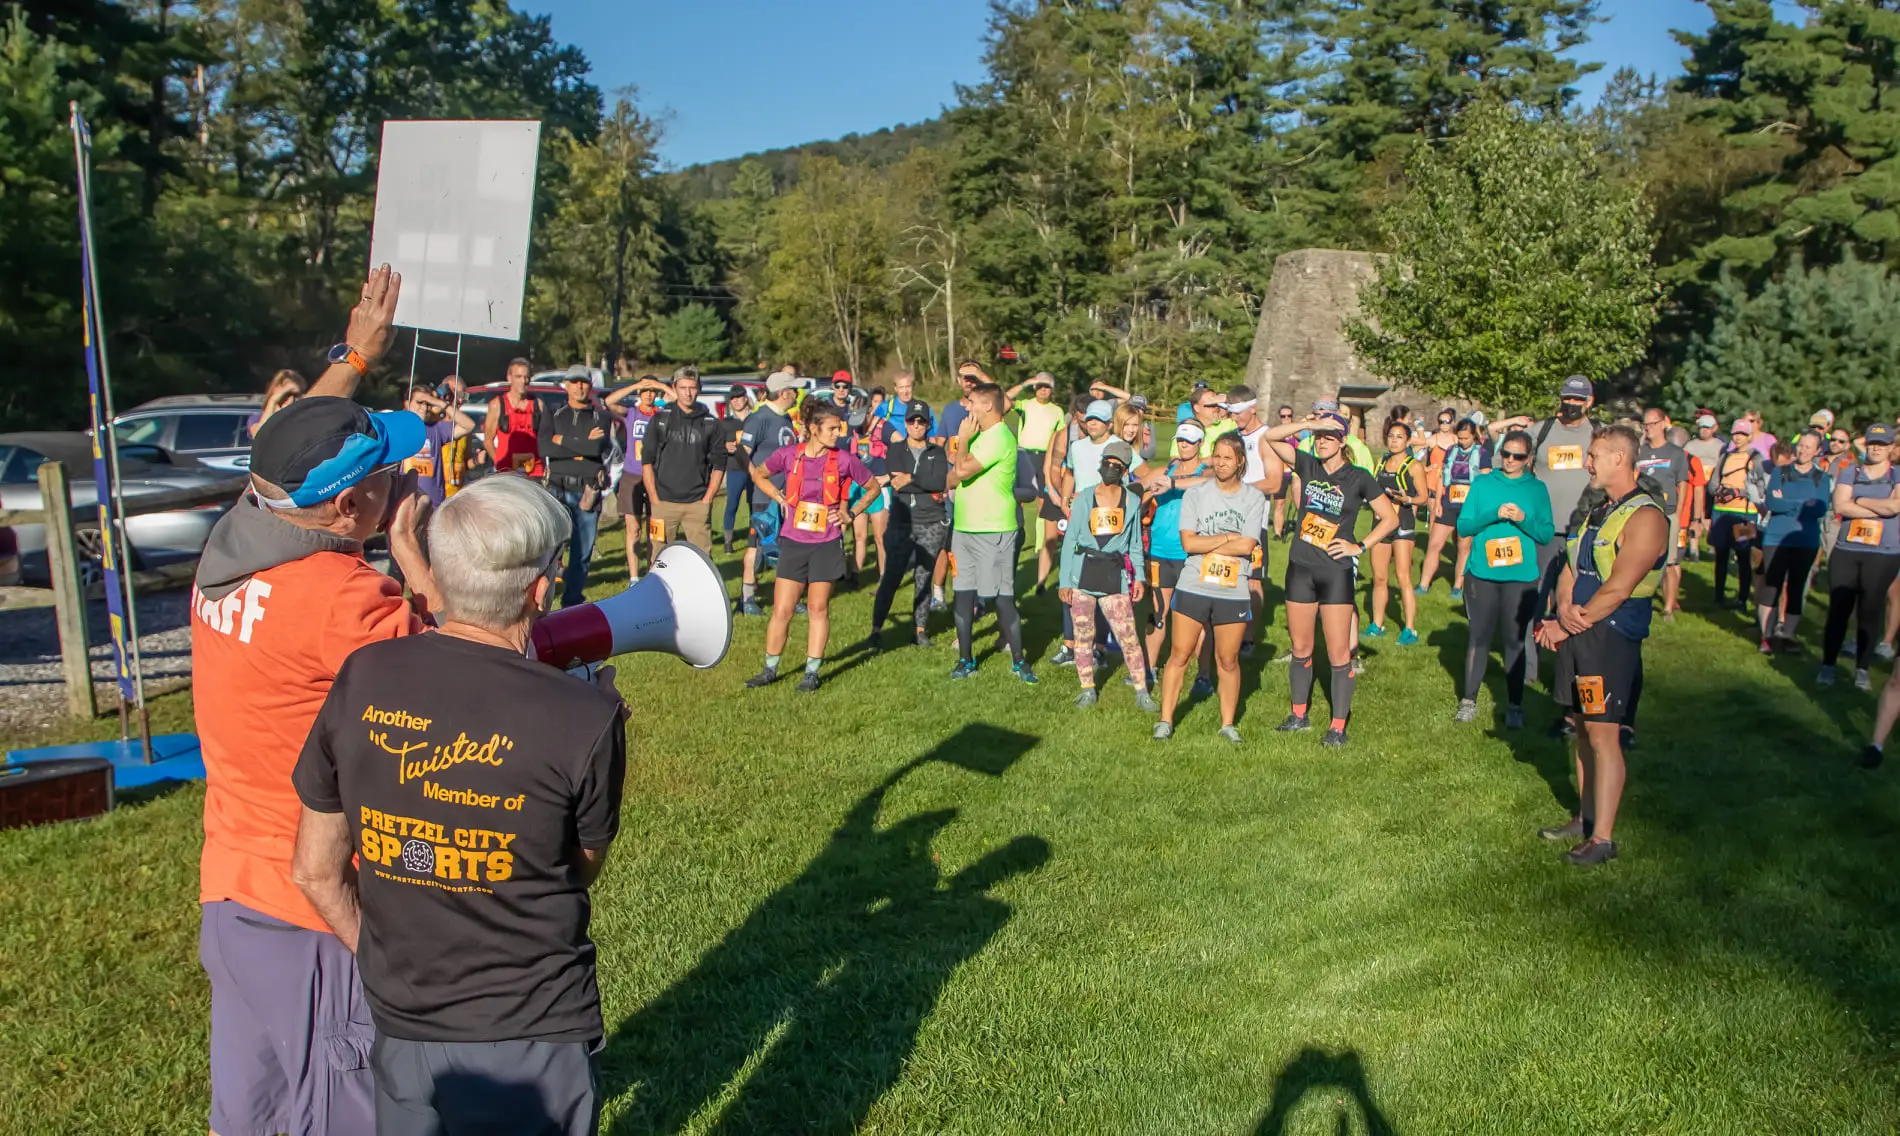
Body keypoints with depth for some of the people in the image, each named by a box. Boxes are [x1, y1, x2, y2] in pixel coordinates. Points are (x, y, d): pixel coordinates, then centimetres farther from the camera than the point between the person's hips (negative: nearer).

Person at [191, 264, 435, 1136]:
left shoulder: (229, 551, -3)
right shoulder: (341, 599, -28)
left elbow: (292, 453, 16)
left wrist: (353, 357, 24)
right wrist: (415, 564, -10)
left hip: (230, 890, 8)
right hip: (317, 914, -8)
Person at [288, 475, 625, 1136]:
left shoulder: (363, 677, -10)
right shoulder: (587, 717, -21)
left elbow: (315, 871, 0)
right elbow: (583, 868, -2)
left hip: (401, 1031, 3)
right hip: (534, 1040, -3)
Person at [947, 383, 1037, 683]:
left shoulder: (999, 438, -16)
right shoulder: (980, 435, 15)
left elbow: (963, 471, -25)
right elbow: (953, 479, 16)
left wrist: (963, 439, -10)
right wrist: (961, 454, -5)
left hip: (993, 531, -9)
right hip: (964, 528, 9)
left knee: (1002, 598, -4)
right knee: (963, 595, 10)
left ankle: (1018, 661, 7)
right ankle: (965, 659, 19)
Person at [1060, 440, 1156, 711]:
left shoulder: (1132, 501, 6)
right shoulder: (1085, 497, 3)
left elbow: (1135, 544, 12)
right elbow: (1070, 539, 2)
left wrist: (1138, 577, 0)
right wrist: (1064, 581, -3)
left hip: (1115, 576, 0)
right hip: (1083, 573, 0)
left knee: (1128, 637, -5)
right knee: (1083, 636, 6)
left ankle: (1142, 691, 4)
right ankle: (1087, 689, 19)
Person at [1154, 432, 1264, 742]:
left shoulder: (1254, 498, -1)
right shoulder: (1195, 493, -2)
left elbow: (1247, 545, -12)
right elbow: (1188, 542, -10)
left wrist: (1206, 545, -10)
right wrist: (1228, 537, -10)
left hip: (1233, 592, 0)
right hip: (1193, 588, 0)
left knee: (1228, 661, 9)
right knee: (1179, 656, 3)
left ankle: (1227, 724, 21)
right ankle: (1165, 721, 12)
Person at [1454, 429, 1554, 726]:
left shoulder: (1537, 489, 5)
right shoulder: (1482, 484, 4)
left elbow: (1547, 534, 1)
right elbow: (1463, 526, -2)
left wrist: (1523, 519, -16)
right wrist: (1494, 515, -16)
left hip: (1521, 578, 0)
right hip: (1481, 574, 0)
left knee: (1515, 641, 5)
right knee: (1478, 637, 5)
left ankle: (1514, 706, 14)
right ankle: (1469, 701, 14)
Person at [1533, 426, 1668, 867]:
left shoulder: (1645, 518, -14)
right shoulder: (1598, 511, 15)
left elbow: (1617, 589, -19)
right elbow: (1571, 569, 11)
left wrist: (1567, 626, -14)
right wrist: (1563, 609, -9)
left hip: (1611, 637, -8)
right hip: (1576, 632, 9)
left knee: (1603, 735, -6)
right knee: (1583, 729, 14)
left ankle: (1603, 837, -1)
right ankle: (1585, 818, 24)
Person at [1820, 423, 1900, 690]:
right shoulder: (1850, 474, 7)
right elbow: (1839, 505, -9)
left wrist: (1860, 501, -6)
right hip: (1846, 551, 1)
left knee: (1869, 612, 4)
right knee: (1838, 610, 2)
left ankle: (1862, 669, 13)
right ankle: (1827, 666, 9)